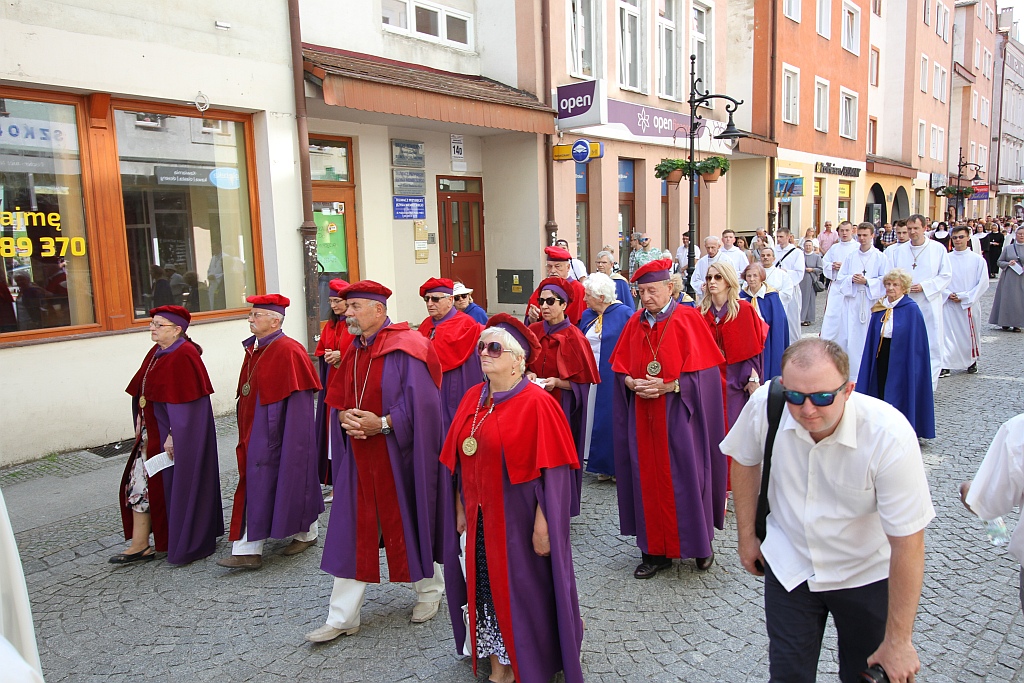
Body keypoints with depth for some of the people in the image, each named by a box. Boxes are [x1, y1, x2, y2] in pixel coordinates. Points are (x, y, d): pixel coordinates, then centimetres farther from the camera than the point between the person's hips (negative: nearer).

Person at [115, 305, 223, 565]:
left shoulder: (183, 356, -18)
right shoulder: (156, 353, 9)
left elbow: (182, 402, -21)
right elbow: (143, 392, 16)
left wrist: (173, 436, -22)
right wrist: (140, 422, 9)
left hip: (178, 436, -9)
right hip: (152, 434, 9)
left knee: (177, 484, 3)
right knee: (138, 483, 9)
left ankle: (185, 546, 19)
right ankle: (139, 545, 18)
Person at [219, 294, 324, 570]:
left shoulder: (288, 351, -17)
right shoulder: (253, 349, 9)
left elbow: (299, 398, -19)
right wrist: (246, 431, 14)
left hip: (280, 432, -8)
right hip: (254, 431, 8)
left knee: (289, 479, 5)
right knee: (255, 485, 11)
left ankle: (307, 533, 26)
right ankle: (248, 550, 19)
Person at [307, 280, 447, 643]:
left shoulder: (406, 347, -13)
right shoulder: (353, 351, 9)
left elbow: (420, 402, -18)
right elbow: (336, 399, 13)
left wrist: (382, 423, -23)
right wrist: (344, 418, -8)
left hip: (399, 456, -6)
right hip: (359, 456, 6)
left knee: (408, 521, 9)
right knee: (352, 531, 7)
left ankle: (429, 589, 34)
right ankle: (342, 617, 16)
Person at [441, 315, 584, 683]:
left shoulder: (537, 403, -15)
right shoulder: (472, 399, 4)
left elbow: (551, 471, -16)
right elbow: (461, 461, 10)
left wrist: (542, 525, -18)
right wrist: (462, 509, 9)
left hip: (518, 519, -5)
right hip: (480, 518, 6)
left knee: (524, 591, 9)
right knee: (487, 588, 13)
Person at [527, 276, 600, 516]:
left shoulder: (573, 338, -9)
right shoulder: (533, 332, 3)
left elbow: (582, 382, -6)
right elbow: (524, 366, 12)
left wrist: (558, 382, -21)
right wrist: (529, 375, -9)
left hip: (562, 407, -4)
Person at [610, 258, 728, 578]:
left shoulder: (688, 319, -5)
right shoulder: (635, 323, 8)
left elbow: (701, 370, -9)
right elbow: (620, 367, 9)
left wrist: (668, 386, -19)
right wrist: (633, 383, -10)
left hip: (678, 415, -4)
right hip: (644, 416, 4)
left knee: (685, 477, 1)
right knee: (648, 478, 6)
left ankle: (701, 544, 22)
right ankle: (655, 551, 17)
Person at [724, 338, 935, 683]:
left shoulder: (890, 436, -31)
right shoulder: (765, 403, -23)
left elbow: (907, 542, -24)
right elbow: (744, 460, -1)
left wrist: (898, 640, -19)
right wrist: (746, 534, 5)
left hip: (866, 576, -1)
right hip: (788, 566, 2)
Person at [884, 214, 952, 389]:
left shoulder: (938, 249, 1)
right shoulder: (897, 251, 6)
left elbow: (946, 275, 1)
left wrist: (924, 286, -12)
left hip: (929, 304, -2)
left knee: (932, 345, -1)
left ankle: (929, 385, 5)